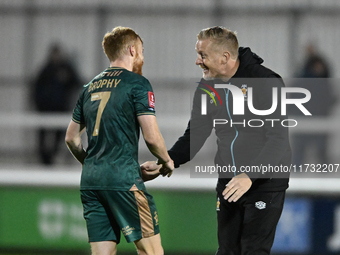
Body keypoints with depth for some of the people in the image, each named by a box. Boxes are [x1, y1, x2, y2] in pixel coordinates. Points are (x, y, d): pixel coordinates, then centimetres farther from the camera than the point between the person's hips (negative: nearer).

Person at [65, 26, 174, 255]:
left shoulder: (91, 87, 17)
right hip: (124, 180, -7)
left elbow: (71, 138, 22)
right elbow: (152, 137, -10)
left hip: (90, 182, 7)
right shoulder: (137, 84, -4)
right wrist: (167, 162, 9)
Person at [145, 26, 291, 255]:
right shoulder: (207, 88, 4)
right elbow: (195, 135, 10)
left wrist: (250, 176, -31)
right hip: (228, 182, 6)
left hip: (266, 182, -6)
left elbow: (278, 139, -21)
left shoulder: (267, 82, -17)